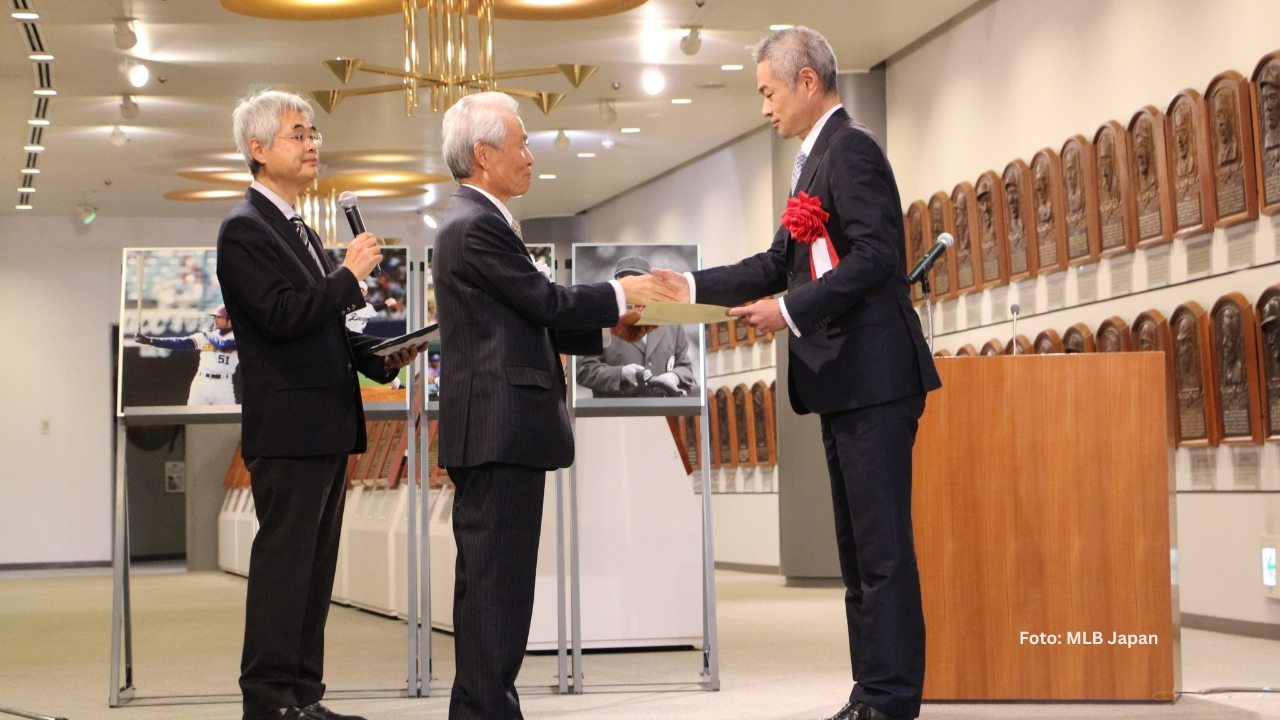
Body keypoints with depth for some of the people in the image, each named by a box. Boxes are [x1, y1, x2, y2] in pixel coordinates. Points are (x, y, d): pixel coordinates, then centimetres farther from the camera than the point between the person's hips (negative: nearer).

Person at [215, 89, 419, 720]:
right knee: (283, 564, -7)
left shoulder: (299, 231, 20)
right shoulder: (245, 229, -10)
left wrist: (381, 357, 10)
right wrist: (350, 273, -14)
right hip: (288, 427, -10)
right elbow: (282, 316, -21)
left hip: (327, 428, 10)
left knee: (314, 566, 11)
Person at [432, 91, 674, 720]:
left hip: (489, 432, 11)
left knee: (485, 578, 12)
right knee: (498, 579, -9)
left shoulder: (469, 221, 20)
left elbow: (528, 322, 19)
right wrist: (622, 293, 0)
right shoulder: (478, 226, -13)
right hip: (500, 430, -11)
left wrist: (610, 327, 13)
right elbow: (547, 301, -14)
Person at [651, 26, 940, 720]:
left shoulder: (851, 149, -10)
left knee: (883, 546, -9)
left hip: (872, 376, -11)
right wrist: (694, 286, 16)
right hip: (844, 382, 11)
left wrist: (792, 311, -20)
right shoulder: (817, 157, 20)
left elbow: (875, 256, -19)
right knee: (859, 547, 12)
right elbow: (780, 264, 22)